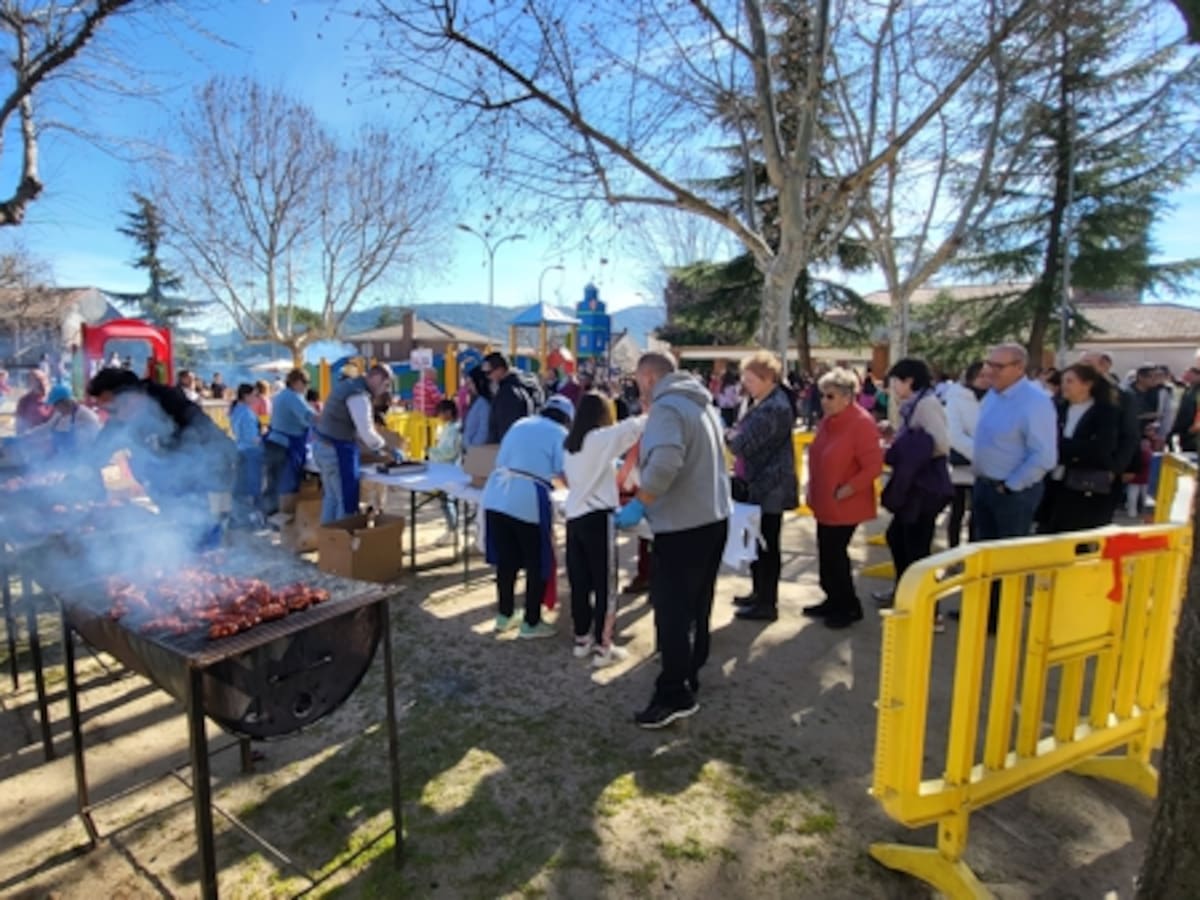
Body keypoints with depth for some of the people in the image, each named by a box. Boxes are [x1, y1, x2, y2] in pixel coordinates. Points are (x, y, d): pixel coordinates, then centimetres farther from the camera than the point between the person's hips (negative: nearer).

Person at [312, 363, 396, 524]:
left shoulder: (348, 384, 13)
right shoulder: (359, 394, -18)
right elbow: (366, 432, -24)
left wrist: (371, 445, 16)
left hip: (322, 445, 10)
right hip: (337, 450, -10)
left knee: (332, 497, 19)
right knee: (347, 501, -1)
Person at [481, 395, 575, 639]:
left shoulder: (519, 424, 23)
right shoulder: (560, 434, 6)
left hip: (496, 497, 6)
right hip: (528, 501, -6)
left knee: (506, 561, 19)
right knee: (538, 565, 11)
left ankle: (504, 616, 32)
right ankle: (531, 623, 19)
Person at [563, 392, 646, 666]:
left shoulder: (570, 443, 12)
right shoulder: (602, 437, -9)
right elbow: (636, 426, -12)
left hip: (574, 517, 7)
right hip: (597, 518, -7)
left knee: (579, 583, 13)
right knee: (604, 584, 2)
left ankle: (582, 640, 24)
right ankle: (603, 647, 8)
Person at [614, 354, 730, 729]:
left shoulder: (666, 408, -16)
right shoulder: (701, 403, 14)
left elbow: (665, 463, -34)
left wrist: (638, 504, -24)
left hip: (683, 524, -10)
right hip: (714, 517, 10)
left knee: (672, 612, -1)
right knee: (696, 606, 18)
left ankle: (675, 695, 6)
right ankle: (688, 676, 31)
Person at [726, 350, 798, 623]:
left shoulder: (773, 409, -22)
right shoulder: (769, 402, 12)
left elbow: (742, 444, -22)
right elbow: (753, 438, 19)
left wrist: (726, 433, -2)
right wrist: (735, 432, 1)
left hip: (770, 486, -10)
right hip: (764, 484, 10)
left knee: (766, 544, 0)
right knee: (759, 541, 19)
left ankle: (767, 603, 12)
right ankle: (760, 593, 32)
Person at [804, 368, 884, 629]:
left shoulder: (862, 423, -19)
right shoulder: (828, 419, 7)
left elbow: (873, 467, -21)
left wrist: (845, 491, -19)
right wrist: (812, 488, 11)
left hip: (845, 505, -8)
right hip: (824, 503, 8)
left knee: (835, 554, 0)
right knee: (826, 553, 14)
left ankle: (850, 607, 17)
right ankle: (834, 600, 29)